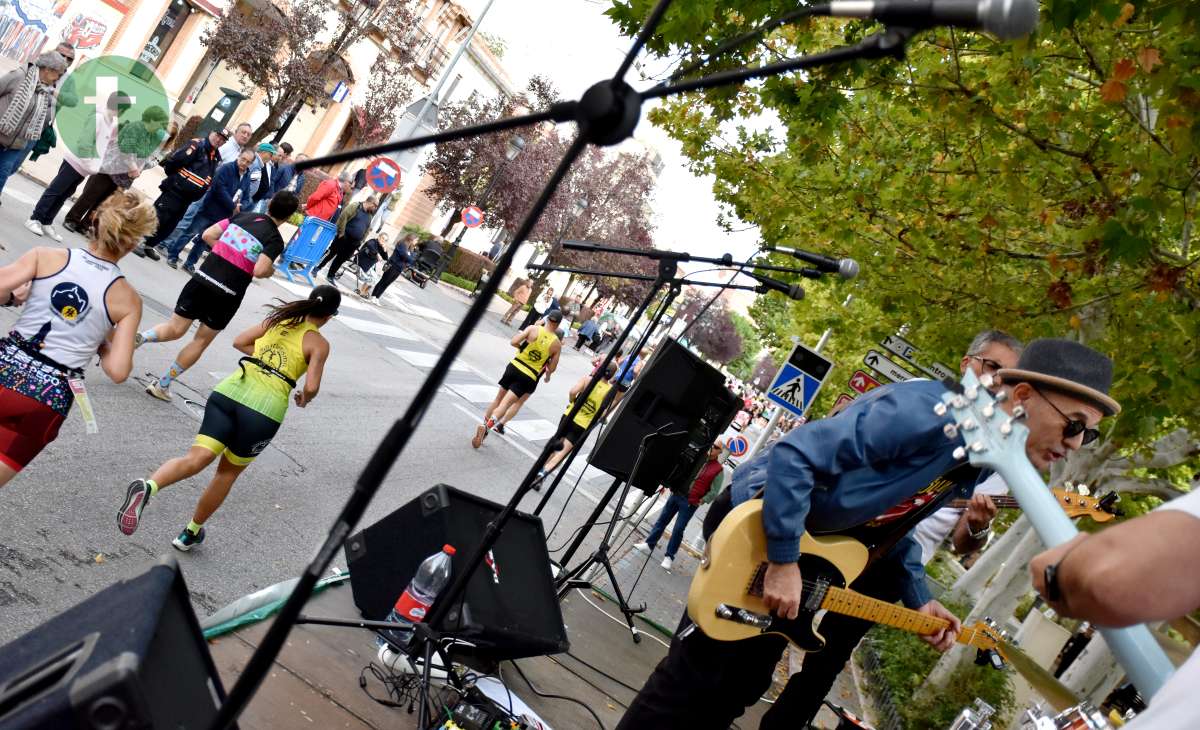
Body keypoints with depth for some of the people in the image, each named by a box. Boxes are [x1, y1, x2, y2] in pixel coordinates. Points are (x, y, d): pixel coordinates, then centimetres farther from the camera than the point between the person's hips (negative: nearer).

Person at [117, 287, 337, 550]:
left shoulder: (278, 319, 18)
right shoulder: (319, 343, 3)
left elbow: (239, 342, 20)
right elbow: (311, 387, -6)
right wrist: (304, 398, 16)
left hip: (231, 391, 3)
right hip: (266, 409, -3)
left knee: (196, 458, -4)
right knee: (228, 472, 17)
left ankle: (147, 486, -34)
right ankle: (190, 533, 29)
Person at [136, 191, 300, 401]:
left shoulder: (243, 216, 8)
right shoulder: (275, 240, -8)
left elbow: (207, 235, 7)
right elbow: (259, 271, -20)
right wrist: (271, 271, 2)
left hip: (202, 279, 4)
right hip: (227, 295, -3)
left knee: (175, 329, 13)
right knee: (201, 342, 14)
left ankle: (140, 337, -14)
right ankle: (162, 385, 18)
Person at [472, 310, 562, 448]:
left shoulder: (533, 329, -6)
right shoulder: (556, 344, -3)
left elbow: (514, 342, -13)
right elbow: (552, 368, 4)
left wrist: (523, 347, 9)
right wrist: (548, 375, 26)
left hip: (514, 367, 2)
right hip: (529, 377, -1)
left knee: (498, 398, 17)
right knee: (505, 404, -4)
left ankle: (484, 425, 23)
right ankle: (486, 426, -21)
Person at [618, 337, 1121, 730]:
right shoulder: (925, 411, -30)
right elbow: (794, 455, -34)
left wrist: (918, 599, 5)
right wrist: (783, 563, -30)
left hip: (821, 543, 9)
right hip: (757, 523, -9)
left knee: (745, 685, 19)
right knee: (697, 675, -5)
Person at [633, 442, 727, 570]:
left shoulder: (718, 470, -2)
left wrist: (701, 501, -15)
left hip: (690, 503, -4)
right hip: (676, 494, 4)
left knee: (678, 529, -1)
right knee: (662, 519, 8)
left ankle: (669, 557, 9)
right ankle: (649, 545, 19)